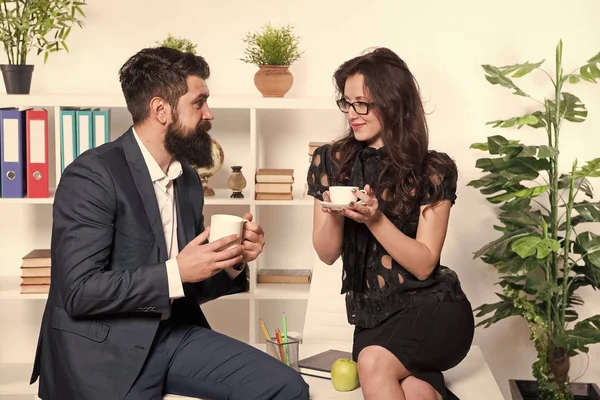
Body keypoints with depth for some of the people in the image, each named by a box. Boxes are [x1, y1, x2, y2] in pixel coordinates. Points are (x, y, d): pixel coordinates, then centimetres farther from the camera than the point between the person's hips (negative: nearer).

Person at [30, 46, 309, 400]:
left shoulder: (188, 179, 9)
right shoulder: (92, 175, -14)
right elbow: (79, 292, -20)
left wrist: (231, 263, -4)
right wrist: (175, 273, -22)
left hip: (172, 334, 6)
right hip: (103, 348, -6)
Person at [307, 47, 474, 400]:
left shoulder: (433, 170, -6)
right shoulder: (332, 162, 3)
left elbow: (423, 264, -8)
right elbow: (327, 254, 6)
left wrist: (375, 219, -23)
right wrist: (333, 214, -16)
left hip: (432, 306, -2)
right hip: (372, 313, 2)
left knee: (374, 364, -32)